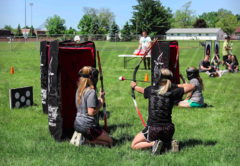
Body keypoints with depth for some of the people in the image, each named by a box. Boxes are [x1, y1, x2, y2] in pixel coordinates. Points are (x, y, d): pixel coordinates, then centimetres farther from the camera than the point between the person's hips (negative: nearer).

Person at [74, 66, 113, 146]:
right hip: (88, 127, -9)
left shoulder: (79, 90, 7)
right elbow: (91, 112, -23)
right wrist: (101, 102, -10)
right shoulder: (91, 92, -20)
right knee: (109, 141, 7)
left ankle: (81, 136, 5)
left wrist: (99, 98, 13)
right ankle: (85, 139, -7)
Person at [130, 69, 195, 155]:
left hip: (152, 129, -2)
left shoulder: (151, 90, -1)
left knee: (134, 145, 15)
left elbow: (141, 90, 24)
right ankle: (170, 142, 5)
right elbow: (192, 86, 3)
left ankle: (153, 143, -8)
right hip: (168, 130, 2)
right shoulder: (172, 92, -5)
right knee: (165, 138, 38)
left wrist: (134, 86, 45)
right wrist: (177, 85, 14)